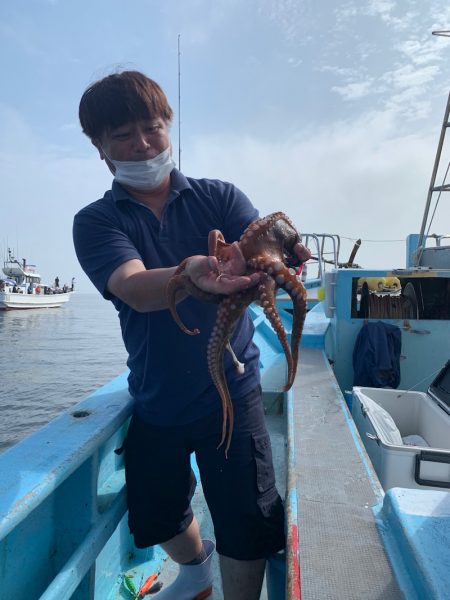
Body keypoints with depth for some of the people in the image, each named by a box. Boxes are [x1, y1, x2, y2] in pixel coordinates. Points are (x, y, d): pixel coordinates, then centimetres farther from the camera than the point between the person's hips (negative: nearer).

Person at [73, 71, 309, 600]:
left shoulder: (219, 197, 0)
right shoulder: (95, 222, -5)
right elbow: (135, 289, -24)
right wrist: (193, 274, -45)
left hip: (230, 389, -1)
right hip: (155, 400, 2)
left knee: (247, 524, 1)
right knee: (157, 519, 20)